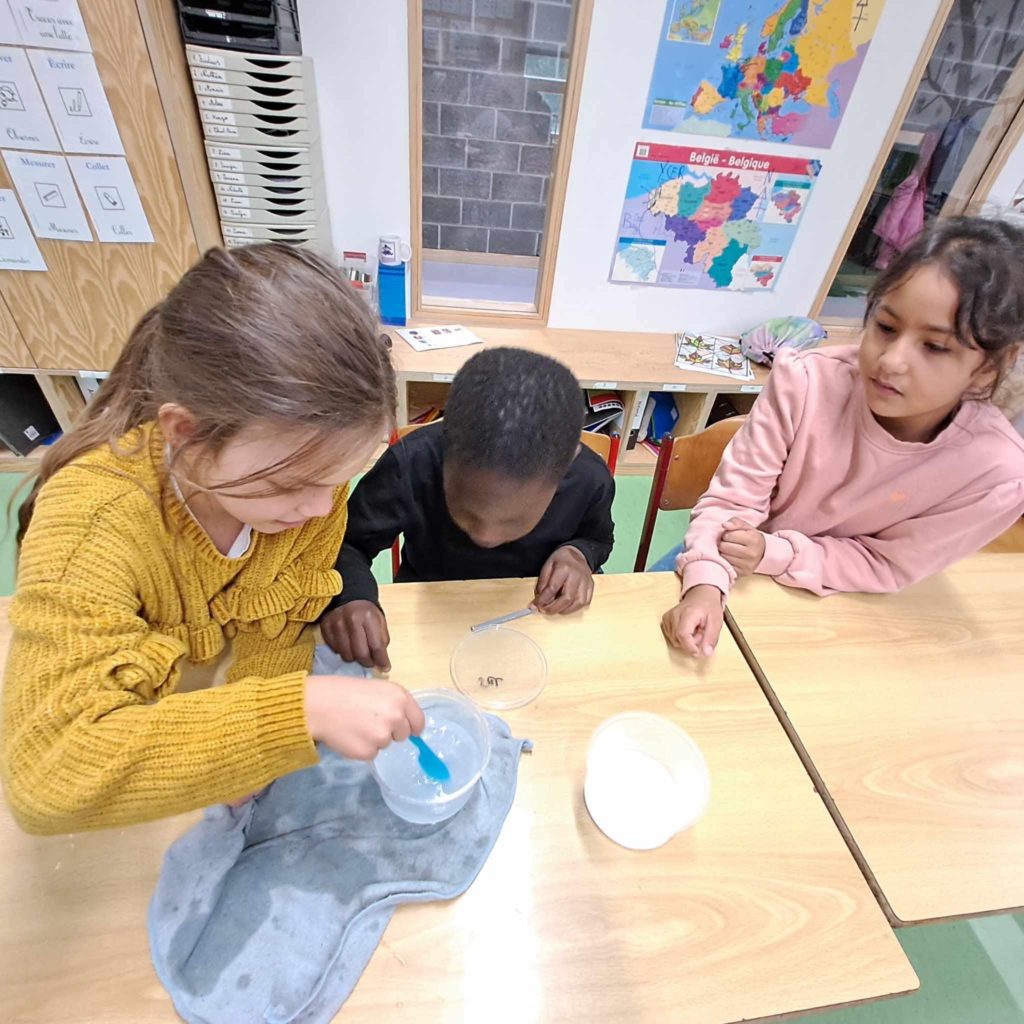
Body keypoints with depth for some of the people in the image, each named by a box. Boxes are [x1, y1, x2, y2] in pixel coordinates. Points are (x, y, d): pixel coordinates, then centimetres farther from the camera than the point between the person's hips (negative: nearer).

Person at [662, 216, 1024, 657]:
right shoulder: (804, 381, -26)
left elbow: (887, 565, -14)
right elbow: (731, 499, -21)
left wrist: (773, 553, -28)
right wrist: (706, 583, -38)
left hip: (830, 607, 0)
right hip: (736, 561, 1)